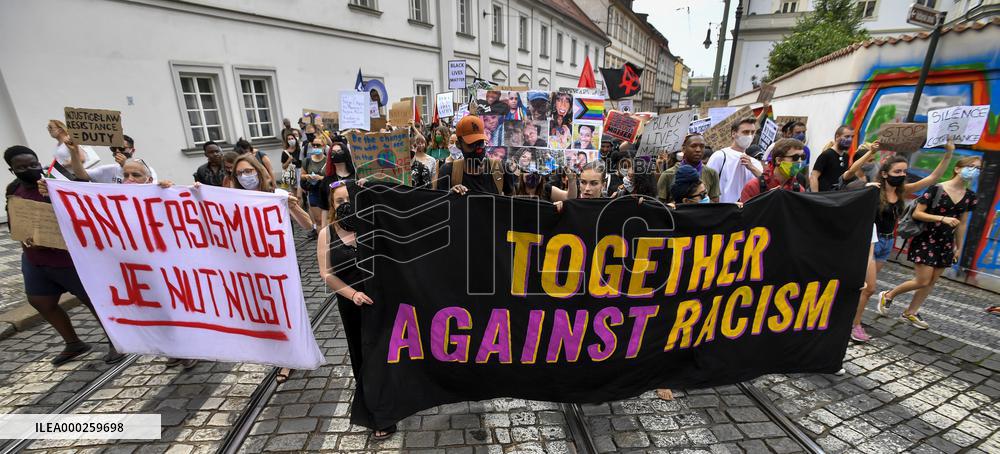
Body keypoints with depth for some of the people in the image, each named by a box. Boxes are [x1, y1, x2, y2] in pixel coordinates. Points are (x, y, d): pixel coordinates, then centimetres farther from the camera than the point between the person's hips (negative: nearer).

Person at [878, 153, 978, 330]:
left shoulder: (970, 196, 6)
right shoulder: (936, 189, -12)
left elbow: (962, 224, 12)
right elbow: (916, 214, -13)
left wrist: (959, 247, 14)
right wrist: (943, 218, -24)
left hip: (946, 243, 6)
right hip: (925, 239, -6)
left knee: (932, 282, 8)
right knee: (923, 281, -9)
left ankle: (910, 313, 18)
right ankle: (888, 295, 12)